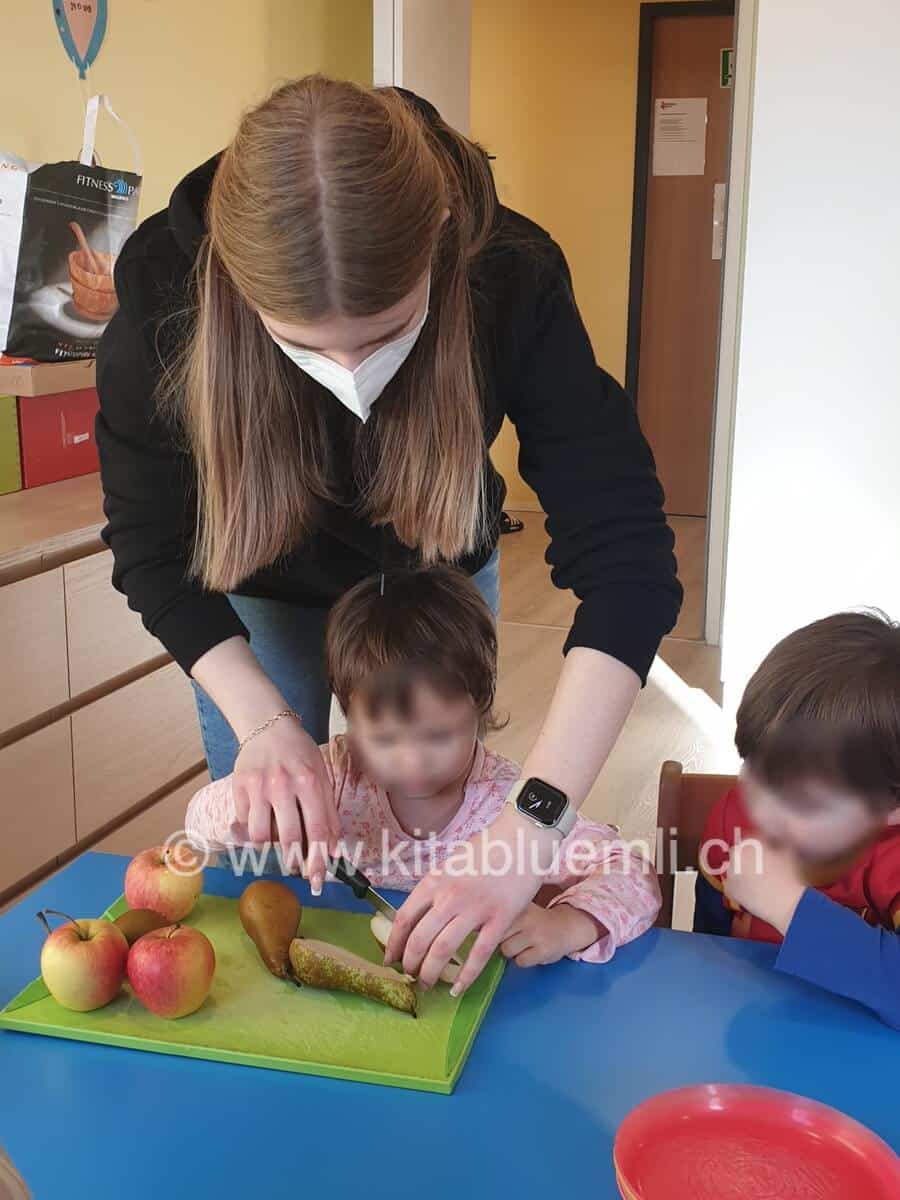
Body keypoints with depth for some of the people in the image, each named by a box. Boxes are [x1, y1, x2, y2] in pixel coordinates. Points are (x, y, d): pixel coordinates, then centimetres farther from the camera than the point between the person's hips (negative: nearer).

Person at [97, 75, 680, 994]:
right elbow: (151, 548, -21)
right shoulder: (166, 282, -34)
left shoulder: (512, 279, -36)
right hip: (260, 593, 1)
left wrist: (536, 823, -48)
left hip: (434, 577, 0)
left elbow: (624, 557, -38)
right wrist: (261, 720, -35)